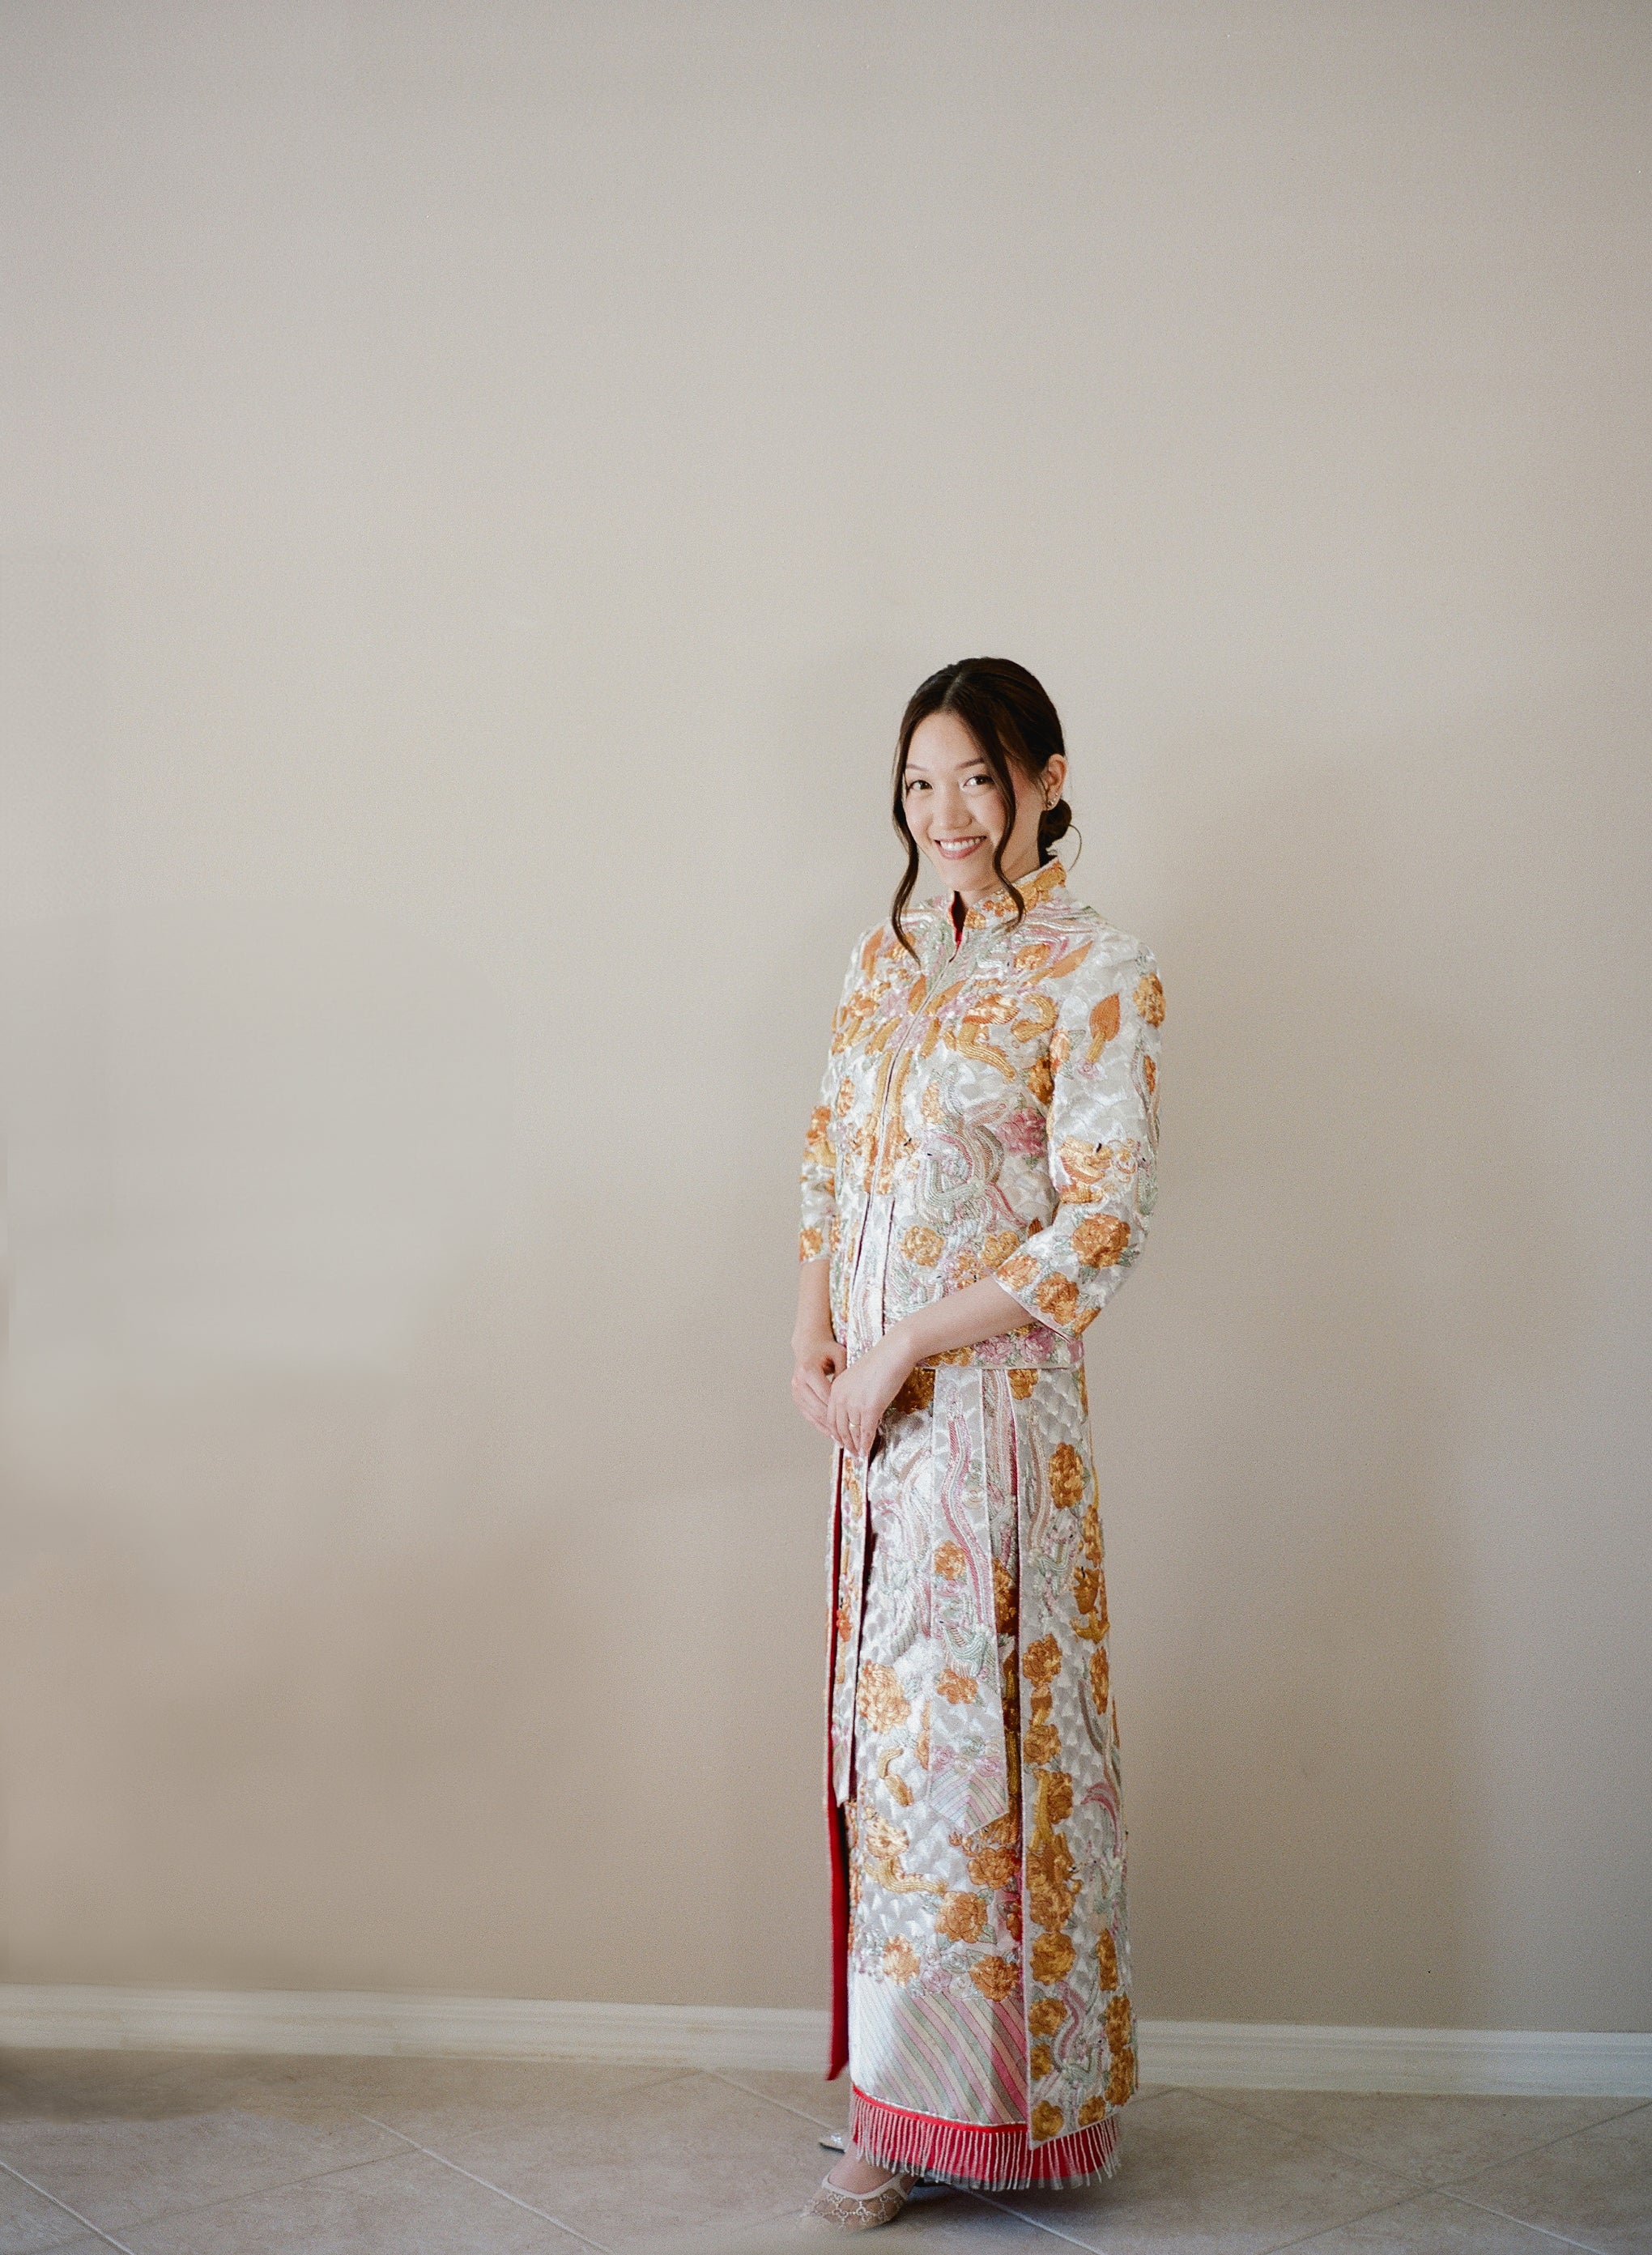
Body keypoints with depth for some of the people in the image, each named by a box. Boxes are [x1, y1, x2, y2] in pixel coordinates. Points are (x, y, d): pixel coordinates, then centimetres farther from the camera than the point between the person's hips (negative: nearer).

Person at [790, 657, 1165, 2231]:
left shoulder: (1096, 975, -9)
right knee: (894, 1726, 11)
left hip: (993, 1403, -6)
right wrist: (812, 1334, 1)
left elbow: (1097, 1234, -14)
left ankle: (941, 2101, 13)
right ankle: (907, 2099, 24)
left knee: (966, 1727, -1)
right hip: (878, 1405, 6)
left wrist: (902, 1349, -14)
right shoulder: (885, 958, 11)